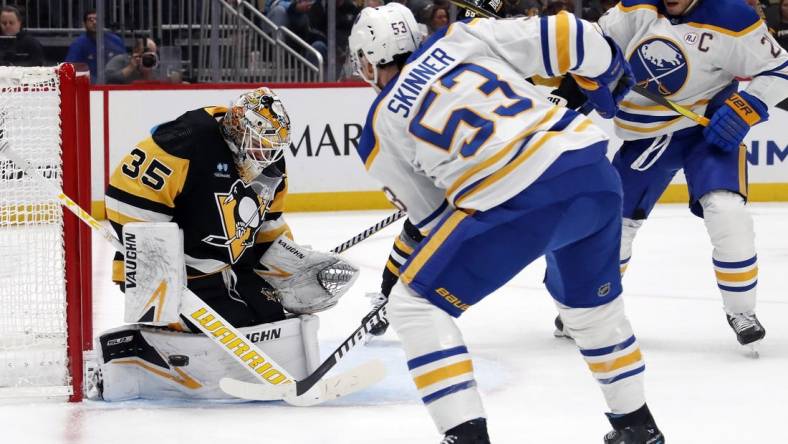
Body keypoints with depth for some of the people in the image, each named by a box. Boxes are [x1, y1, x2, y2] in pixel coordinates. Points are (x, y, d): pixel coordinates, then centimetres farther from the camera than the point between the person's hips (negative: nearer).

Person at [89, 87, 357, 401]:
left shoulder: (269, 165, 8)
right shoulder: (191, 141, -22)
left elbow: (268, 233, 21)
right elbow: (129, 193, -24)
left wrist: (301, 270, 9)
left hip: (231, 271, 10)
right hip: (181, 275, -10)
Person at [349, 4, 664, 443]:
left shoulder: (380, 131, 13)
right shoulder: (463, 38, 17)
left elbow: (430, 214, 18)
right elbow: (559, 35, 10)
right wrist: (607, 72, 29)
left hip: (518, 202, -5)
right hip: (595, 170, 5)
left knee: (414, 304, 9)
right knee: (593, 302, 32)